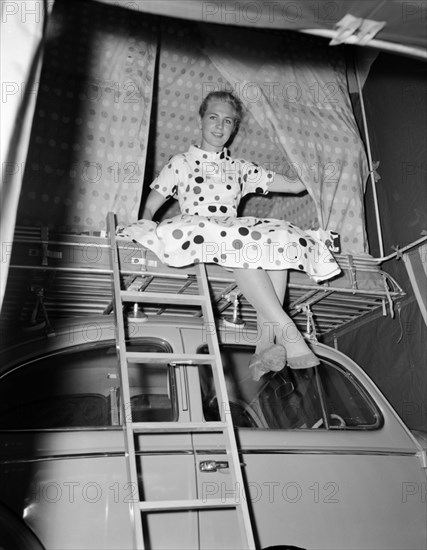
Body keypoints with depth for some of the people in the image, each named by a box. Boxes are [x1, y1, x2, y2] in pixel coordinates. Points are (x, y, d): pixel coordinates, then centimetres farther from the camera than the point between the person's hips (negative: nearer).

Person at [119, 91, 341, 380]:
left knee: (281, 238, -28)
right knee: (241, 243, -37)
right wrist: (145, 230, -8)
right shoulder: (181, 163, 17)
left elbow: (295, 185, 21)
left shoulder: (240, 168, 24)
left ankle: (266, 339, -37)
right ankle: (287, 332, -39)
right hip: (195, 235, -3)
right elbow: (149, 208, 12)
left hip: (238, 236, 4)